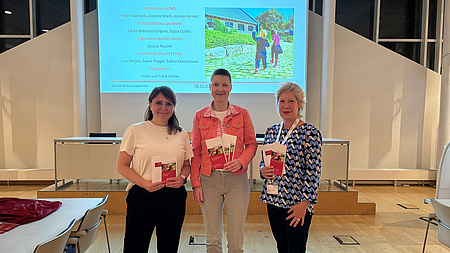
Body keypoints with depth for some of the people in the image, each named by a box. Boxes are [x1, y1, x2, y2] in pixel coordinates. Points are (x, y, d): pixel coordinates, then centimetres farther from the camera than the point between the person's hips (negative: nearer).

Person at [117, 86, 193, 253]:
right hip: (142, 196, -2)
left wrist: (182, 178, -6)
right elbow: (122, 166, -1)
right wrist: (144, 183, -16)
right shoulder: (135, 131, 0)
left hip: (174, 197, 3)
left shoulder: (181, 134, 9)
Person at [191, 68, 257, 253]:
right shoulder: (200, 116, 5)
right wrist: (196, 183, 0)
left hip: (236, 179, 0)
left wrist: (241, 161, -12)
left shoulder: (242, 114, 3)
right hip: (209, 179, 1)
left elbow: (251, 144, 7)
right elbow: (196, 152, 5)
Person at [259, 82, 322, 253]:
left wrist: (305, 203, -16)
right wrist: (263, 170, -7)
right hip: (273, 200, 5)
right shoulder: (271, 131, 8)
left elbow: (313, 171, -12)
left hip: (297, 203, -5)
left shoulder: (310, 132, -9)